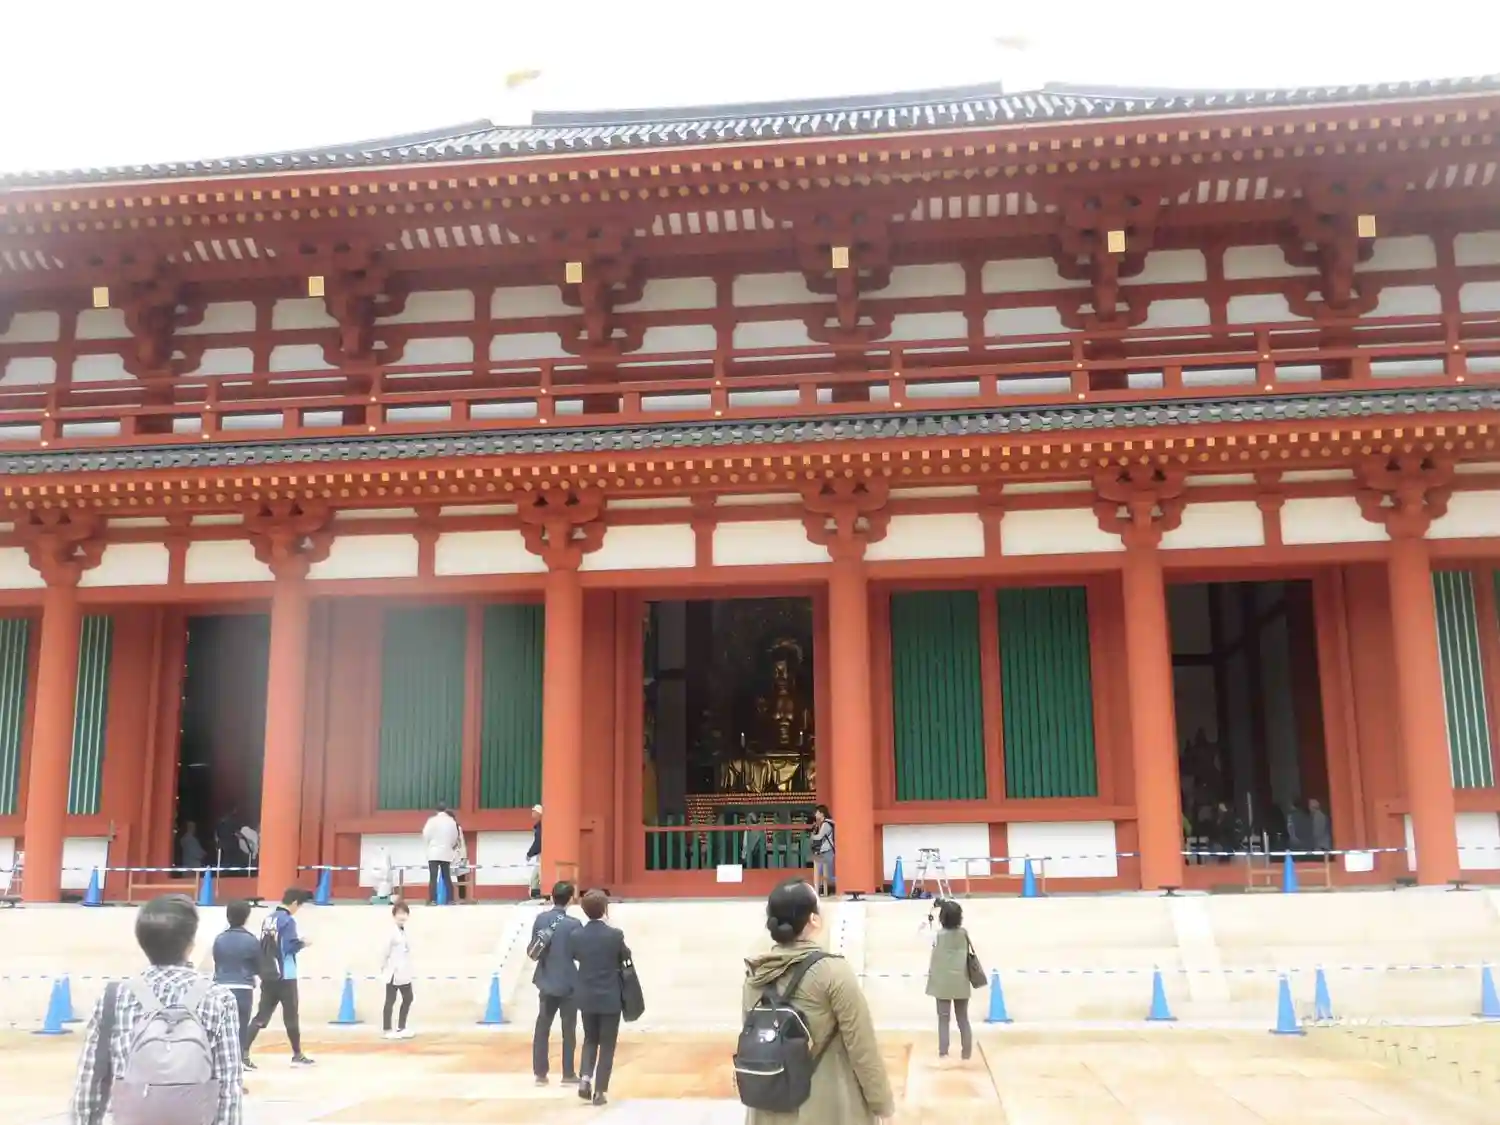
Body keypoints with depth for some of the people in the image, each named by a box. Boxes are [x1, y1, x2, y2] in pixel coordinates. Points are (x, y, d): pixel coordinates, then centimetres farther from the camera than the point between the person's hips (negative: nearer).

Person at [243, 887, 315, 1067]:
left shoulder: (268, 918, 11)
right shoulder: (288, 920, -13)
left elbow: (264, 945, 16)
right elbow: (291, 947, -19)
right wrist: (303, 943, 1)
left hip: (268, 975, 7)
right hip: (285, 976, -7)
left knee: (262, 1015, 7)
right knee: (291, 1016, 4)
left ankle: (244, 1052, -3)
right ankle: (297, 1055, 13)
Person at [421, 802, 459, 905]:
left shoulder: (432, 820, -4)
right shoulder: (452, 822, 6)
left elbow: (425, 835, -3)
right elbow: (455, 838, 13)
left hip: (434, 853, -3)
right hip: (446, 854, 3)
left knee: (433, 878, -6)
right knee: (447, 877, 7)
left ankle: (433, 900, -13)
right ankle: (451, 900, 3)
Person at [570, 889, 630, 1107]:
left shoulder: (576, 935, -7)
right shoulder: (615, 935, -16)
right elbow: (626, 957, 0)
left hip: (586, 997, 3)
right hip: (610, 997, -3)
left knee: (590, 1039, 21)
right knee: (607, 1044, 8)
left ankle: (585, 1077, 3)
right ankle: (600, 1090, 7)